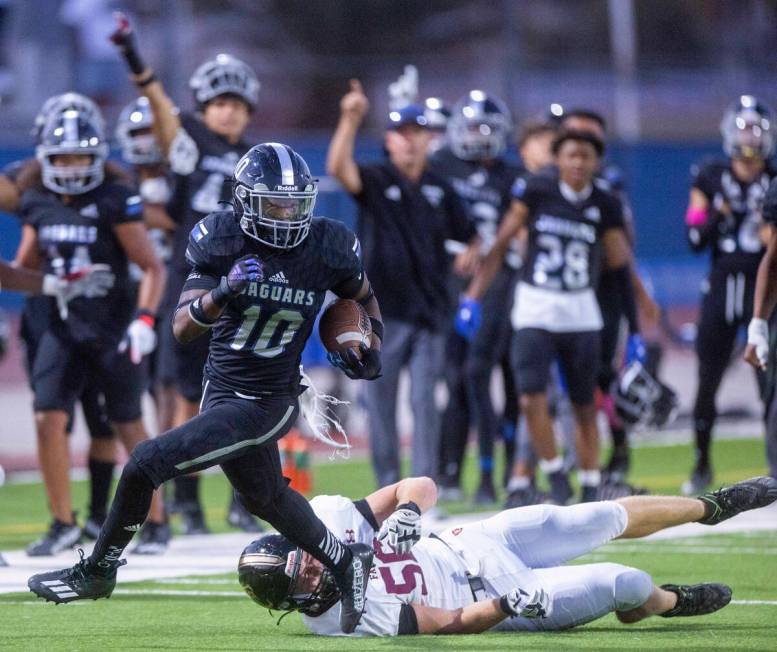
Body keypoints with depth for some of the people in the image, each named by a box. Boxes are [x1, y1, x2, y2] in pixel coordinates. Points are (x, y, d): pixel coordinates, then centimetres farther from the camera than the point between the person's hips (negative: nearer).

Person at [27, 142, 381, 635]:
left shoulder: (328, 248, -12)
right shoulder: (222, 241, -11)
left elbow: (364, 298, 12)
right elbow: (183, 328, -15)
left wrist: (371, 349, -3)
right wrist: (222, 293, -33)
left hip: (267, 404, -5)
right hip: (221, 387, 5)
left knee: (149, 462, -15)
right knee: (266, 497, 25)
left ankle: (98, 571, 4)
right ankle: (345, 563, 47)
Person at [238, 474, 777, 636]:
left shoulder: (322, 517, -18)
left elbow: (422, 487, -11)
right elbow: (450, 623, -21)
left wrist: (406, 512, -32)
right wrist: (508, 606, -34)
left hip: (465, 545, 5)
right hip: (489, 594, -5)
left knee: (607, 518, 10)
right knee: (627, 584, -8)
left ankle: (710, 507, 39)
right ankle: (668, 603, 31)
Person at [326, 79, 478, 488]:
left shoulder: (439, 190, 11)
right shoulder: (375, 181, -1)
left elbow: (468, 237, 20)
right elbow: (338, 167, -22)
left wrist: (470, 253, -3)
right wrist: (350, 120, -34)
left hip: (428, 310, 2)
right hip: (382, 309, -2)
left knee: (424, 401, -3)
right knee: (381, 403, 3)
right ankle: (388, 489, 11)